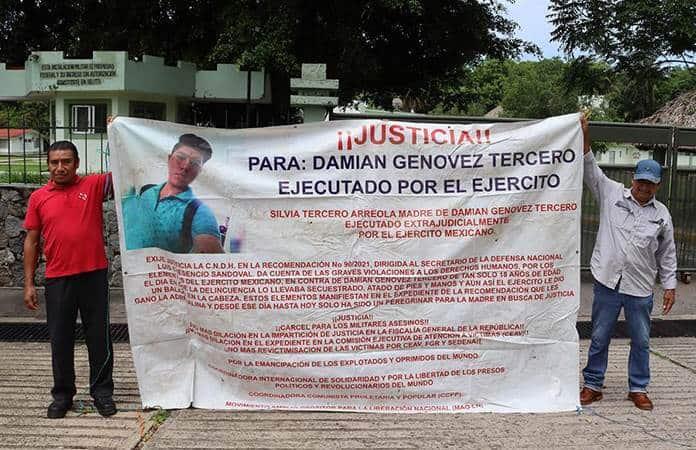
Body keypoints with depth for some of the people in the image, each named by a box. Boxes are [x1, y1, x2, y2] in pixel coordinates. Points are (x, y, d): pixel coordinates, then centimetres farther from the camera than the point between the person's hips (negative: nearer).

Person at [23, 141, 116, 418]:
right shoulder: (38, 198, 5)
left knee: (99, 337, 6)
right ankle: (62, 395, 22)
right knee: (60, 339, 8)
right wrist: (28, 283, 5)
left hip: (93, 275, -1)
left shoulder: (94, 185, 2)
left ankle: (102, 392, 19)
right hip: (57, 279, 1)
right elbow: (31, 241, 8)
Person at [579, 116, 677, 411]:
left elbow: (667, 254, 11)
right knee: (599, 337, 7)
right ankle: (592, 385, 20)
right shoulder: (612, 194, 2)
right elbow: (590, 170, -4)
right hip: (608, 283, -1)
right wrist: (584, 138, -15)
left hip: (641, 289, 2)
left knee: (641, 341, 9)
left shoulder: (662, 215, 6)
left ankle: (638, 389, 24)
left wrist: (670, 286, 8)